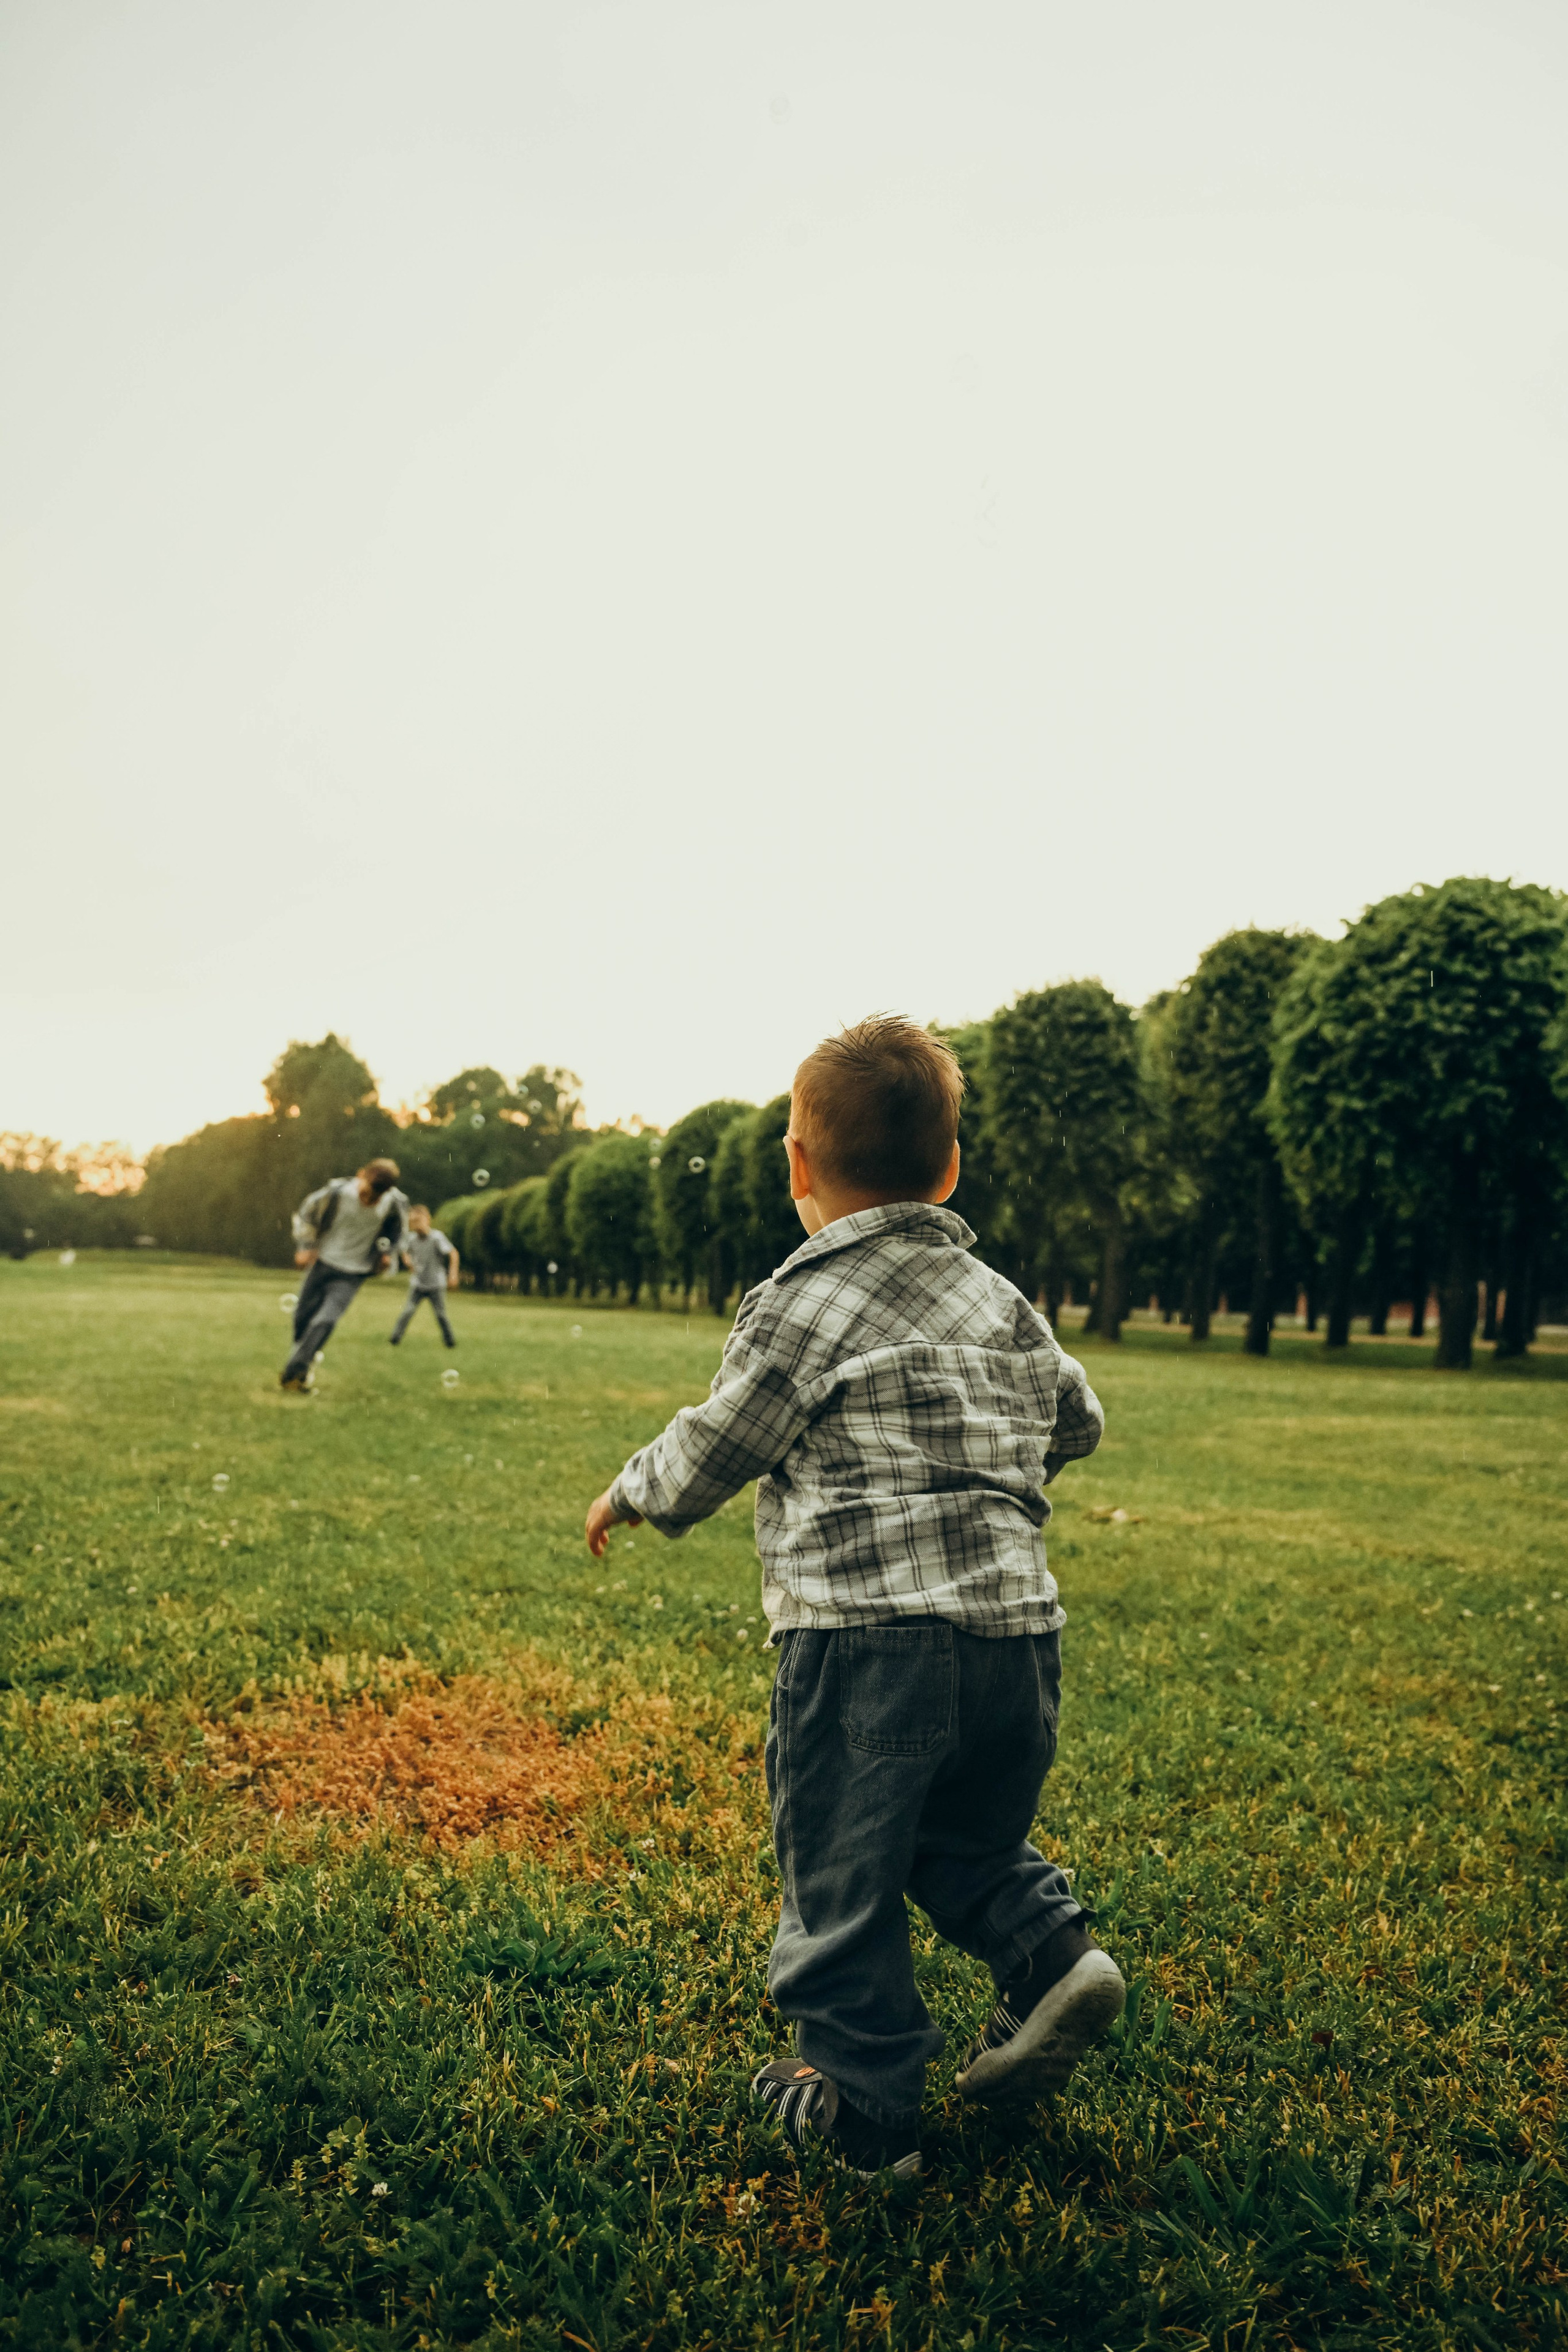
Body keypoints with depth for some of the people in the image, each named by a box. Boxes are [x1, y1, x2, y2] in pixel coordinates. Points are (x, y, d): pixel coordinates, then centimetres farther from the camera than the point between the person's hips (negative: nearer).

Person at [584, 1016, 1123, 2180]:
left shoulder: (803, 1306, -7)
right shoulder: (1003, 1302, 12)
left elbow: (713, 1451, -1)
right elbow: (1077, 1420, 25)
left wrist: (631, 1494, 19)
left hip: (867, 1636, -6)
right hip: (1019, 1628, 7)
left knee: (841, 1876, 10)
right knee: (968, 1843, 27)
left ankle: (865, 2111, 19)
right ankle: (1053, 1950, 6)